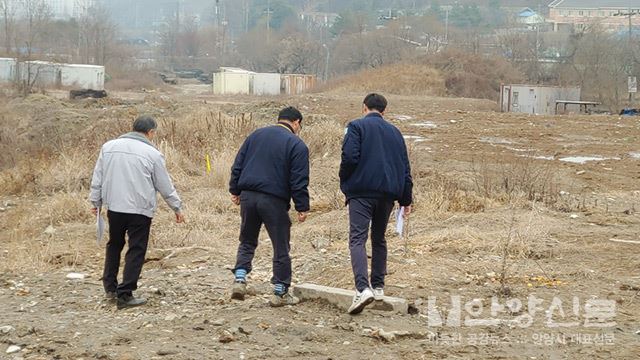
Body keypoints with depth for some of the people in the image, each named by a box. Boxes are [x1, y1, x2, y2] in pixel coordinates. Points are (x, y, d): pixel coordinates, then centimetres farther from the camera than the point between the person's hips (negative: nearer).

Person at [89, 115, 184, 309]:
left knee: (114, 245, 22)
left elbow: (97, 179, 10)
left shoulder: (108, 147, 5)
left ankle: (110, 287, 27)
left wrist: (96, 202, 20)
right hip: (140, 210, -4)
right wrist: (177, 208, 12)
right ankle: (125, 294, 0)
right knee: (136, 251, 2)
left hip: (114, 207, 5)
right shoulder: (152, 154, -6)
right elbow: (166, 186, 1)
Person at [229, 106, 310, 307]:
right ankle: (280, 293, 9)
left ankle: (240, 279, 2)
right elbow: (299, 181, -8)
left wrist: (235, 190, 18)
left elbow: (238, 166, 12)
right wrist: (302, 207, -4)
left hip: (247, 196, 5)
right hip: (274, 200, -4)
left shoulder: (256, 135, 13)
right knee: (281, 247, 6)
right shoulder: (297, 145, -3)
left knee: (247, 242, 19)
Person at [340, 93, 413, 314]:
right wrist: (406, 199, 21)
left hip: (361, 191, -5)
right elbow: (405, 167, 17)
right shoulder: (394, 132, 18)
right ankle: (378, 286, 22)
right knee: (379, 239, 19)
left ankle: (363, 288, -28)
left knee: (357, 239, -11)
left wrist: (344, 183, 3)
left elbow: (350, 157, -13)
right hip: (388, 192, 5)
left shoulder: (356, 127, 1)